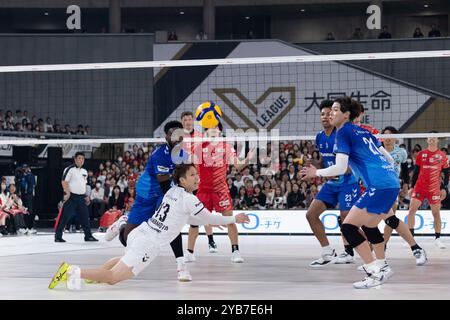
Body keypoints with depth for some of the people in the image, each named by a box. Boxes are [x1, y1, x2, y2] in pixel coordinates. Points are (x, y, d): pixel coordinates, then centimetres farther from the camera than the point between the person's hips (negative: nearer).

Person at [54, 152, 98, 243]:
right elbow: (64, 182, -14)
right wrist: (68, 193, -21)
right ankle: (58, 236, -4)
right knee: (64, 217, -7)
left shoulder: (84, 171, 15)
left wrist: (85, 195, 17)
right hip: (71, 197, -7)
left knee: (85, 216, 9)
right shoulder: (70, 169, -9)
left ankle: (88, 236, 18)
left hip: (81, 198, 7)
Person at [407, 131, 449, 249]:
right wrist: (412, 186, 5)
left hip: (435, 189, 0)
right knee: (412, 209, -9)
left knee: (436, 213, 2)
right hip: (420, 187, 0)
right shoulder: (421, 154, 5)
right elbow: (416, 172, 9)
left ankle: (437, 239, 10)